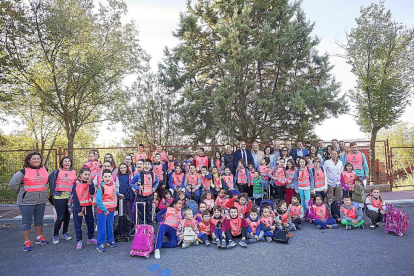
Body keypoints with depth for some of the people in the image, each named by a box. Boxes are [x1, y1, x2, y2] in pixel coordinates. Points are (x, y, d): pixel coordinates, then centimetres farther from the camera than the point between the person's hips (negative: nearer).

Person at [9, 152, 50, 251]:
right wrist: (22, 192, -1)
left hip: (41, 201, 5)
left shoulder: (45, 170, 1)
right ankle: (26, 242, 14)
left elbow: (47, 180, 19)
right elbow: (12, 184, -8)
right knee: (26, 222, 3)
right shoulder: (24, 172, -13)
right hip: (27, 201, -5)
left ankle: (39, 237, 33)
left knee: (39, 220, 17)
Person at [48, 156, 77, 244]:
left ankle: (65, 233, 25)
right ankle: (55, 235, 12)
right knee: (60, 217, -5)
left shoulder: (74, 172, 9)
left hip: (70, 197, 3)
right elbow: (52, 183, 1)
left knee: (67, 216, 8)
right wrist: (53, 194, -4)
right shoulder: (56, 172, 2)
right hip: (59, 197, -3)